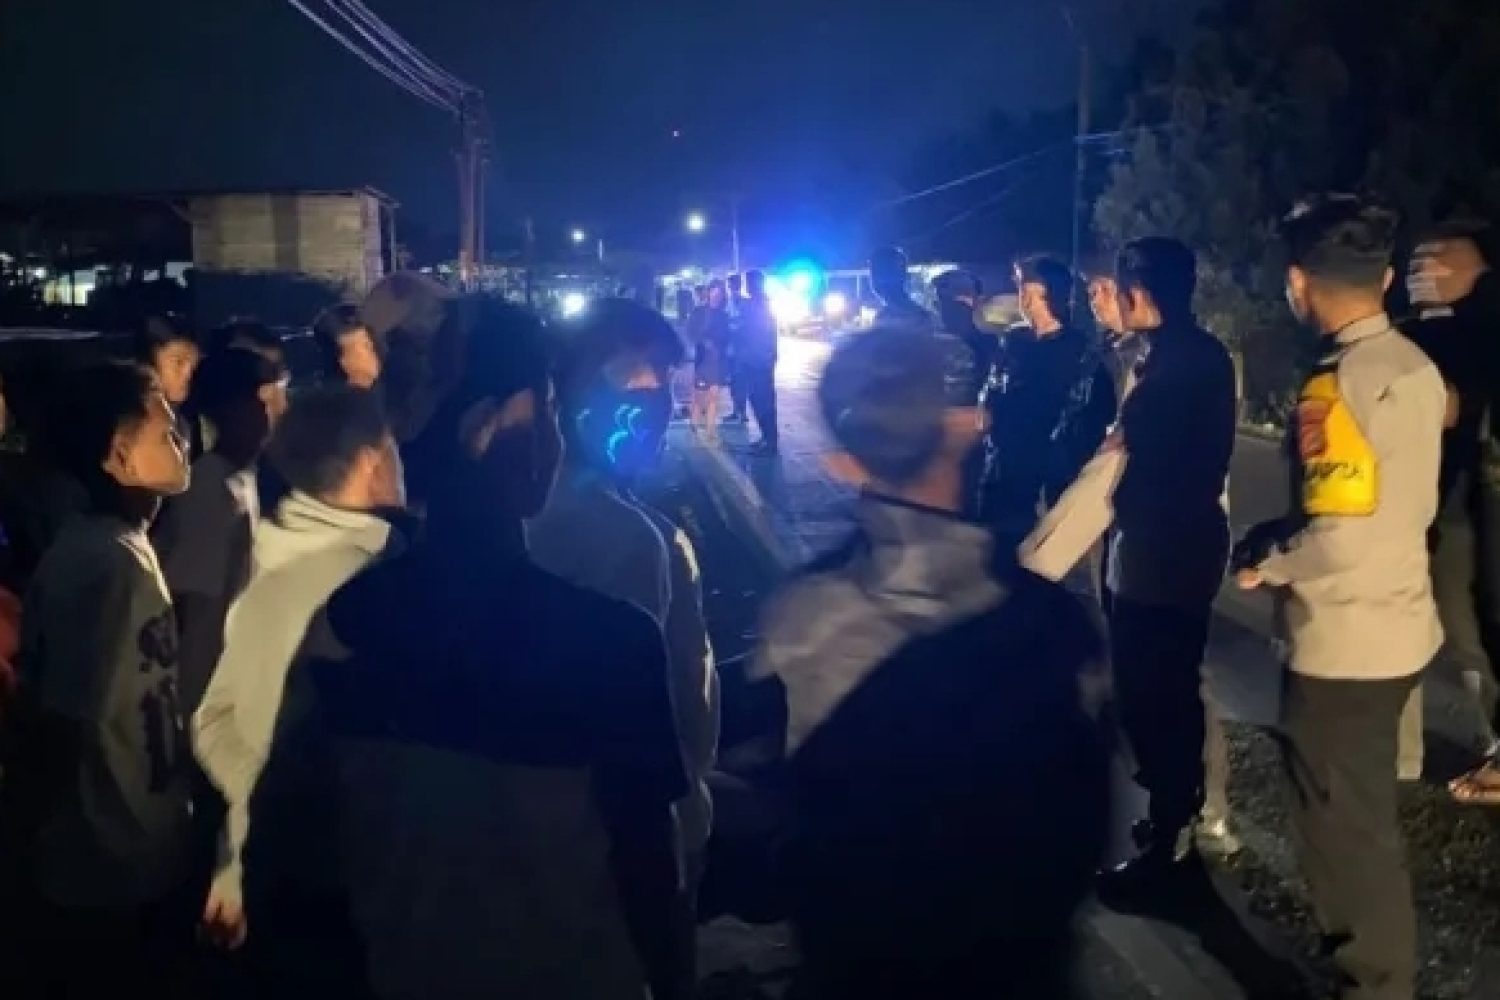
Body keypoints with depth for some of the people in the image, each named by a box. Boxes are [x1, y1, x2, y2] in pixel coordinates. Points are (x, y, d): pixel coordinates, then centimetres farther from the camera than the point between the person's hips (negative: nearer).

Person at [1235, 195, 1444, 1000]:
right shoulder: (1415, 369, 4)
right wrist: (1286, 531, 9)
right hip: (1397, 629, 9)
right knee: (1365, 822, 24)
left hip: (1343, 644, -9)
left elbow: (1341, 539, -28)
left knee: (1345, 833, 6)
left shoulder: (1337, 385, -22)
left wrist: (1263, 559, -11)